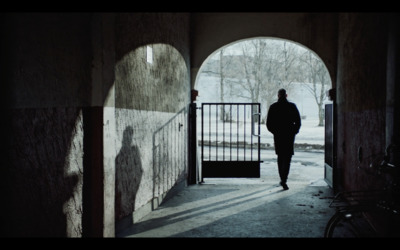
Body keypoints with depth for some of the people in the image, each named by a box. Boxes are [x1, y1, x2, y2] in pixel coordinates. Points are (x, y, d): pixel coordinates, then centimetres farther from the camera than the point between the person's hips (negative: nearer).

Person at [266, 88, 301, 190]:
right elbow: (298, 122, 0)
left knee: (280, 157, 14)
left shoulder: (273, 107, 0)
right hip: (289, 136, -1)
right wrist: (294, 132, 12)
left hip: (278, 136, 1)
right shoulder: (292, 106, -1)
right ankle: (284, 179, -15)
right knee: (287, 157, -1)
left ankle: (282, 179, 19)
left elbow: (268, 123, 0)